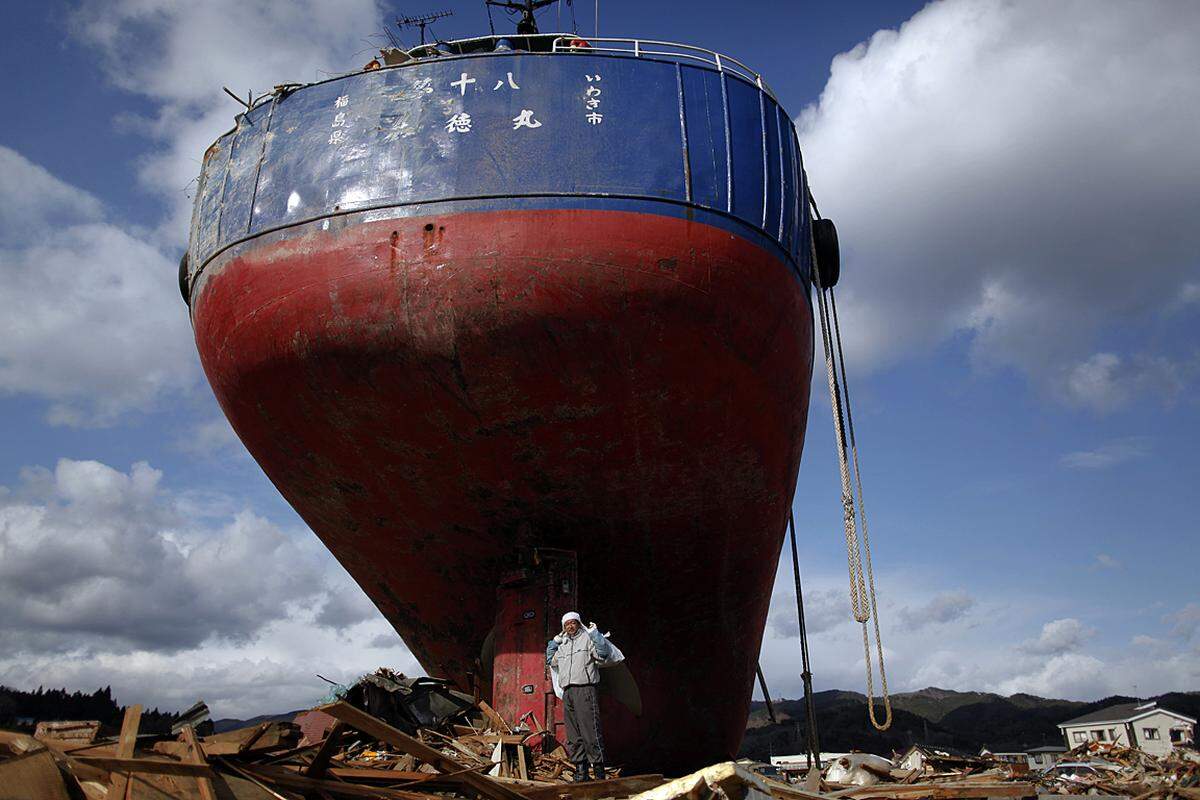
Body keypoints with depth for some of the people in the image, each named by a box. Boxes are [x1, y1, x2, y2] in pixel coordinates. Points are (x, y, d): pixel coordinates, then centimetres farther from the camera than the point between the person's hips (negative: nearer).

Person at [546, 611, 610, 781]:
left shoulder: (588, 638, 3)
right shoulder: (562, 645, 24)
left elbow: (604, 652, -13)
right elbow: (551, 661, 39)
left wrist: (594, 633, -12)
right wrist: (554, 642, 29)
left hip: (585, 689, -7)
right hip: (567, 692, 7)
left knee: (590, 732, -13)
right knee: (573, 737, 7)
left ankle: (599, 772, -10)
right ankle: (581, 771, 11)